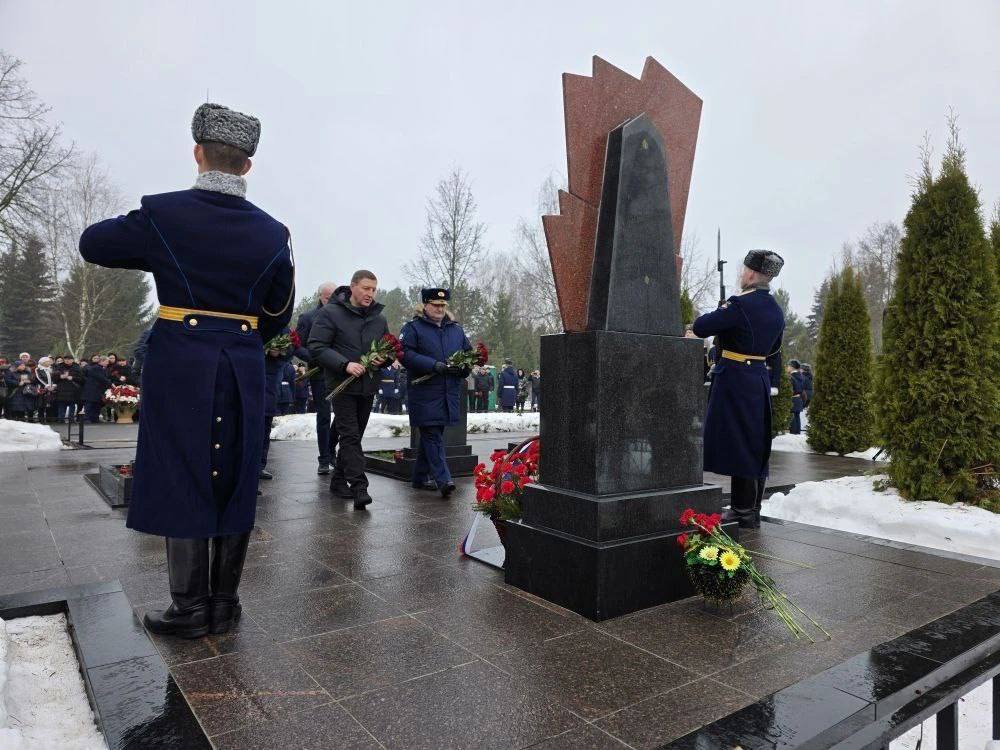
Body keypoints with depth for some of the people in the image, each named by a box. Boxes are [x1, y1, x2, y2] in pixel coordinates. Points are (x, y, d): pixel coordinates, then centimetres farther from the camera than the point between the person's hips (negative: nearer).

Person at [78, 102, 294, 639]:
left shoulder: (163, 213, -5)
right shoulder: (273, 233, 2)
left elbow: (93, 244, 13)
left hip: (179, 366, -2)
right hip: (244, 370, 3)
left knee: (182, 481, 7)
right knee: (234, 482, 10)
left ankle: (191, 610, 16)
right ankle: (224, 605, 21)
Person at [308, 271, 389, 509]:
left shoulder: (378, 317, 11)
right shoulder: (330, 312, -6)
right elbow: (316, 347, -12)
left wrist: (383, 359, -4)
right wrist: (345, 364, -24)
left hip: (368, 386, 6)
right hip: (342, 384, -6)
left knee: (354, 436, 14)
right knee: (350, 435, -10)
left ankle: (339, 480, 28)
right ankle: (359, 487, -12)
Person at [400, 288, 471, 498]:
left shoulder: (456, 329, 16)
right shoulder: (413, 328, -1)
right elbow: (405, 354, -13)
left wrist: (465, 368, -1)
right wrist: (434, 366, -21)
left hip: (450, 393, 6)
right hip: (425, 392, -5)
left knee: (431, 435, 13)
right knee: (432, 435, -9)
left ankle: (420, 477, 25)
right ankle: (443, 480, -12)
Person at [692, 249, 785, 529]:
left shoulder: (740, 304, -17)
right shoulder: (776, 310, 11)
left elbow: (700, 327, -17)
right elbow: (774, 353, 18)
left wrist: (719, 312, 4)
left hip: (735, 380, -9)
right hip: (760, 381, 9)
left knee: (737, 445, -2)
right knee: (755, 446, 14)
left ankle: (744, 512, 5)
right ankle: (751, 509, 24)